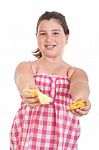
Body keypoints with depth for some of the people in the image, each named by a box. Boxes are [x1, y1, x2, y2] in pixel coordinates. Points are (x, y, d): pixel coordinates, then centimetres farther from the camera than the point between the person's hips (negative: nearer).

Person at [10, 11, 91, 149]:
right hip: (27, 138, 0)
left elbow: (79, 85, -14)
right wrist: (26, 92, -40)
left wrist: (80, 98, -38)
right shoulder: (26, 67, 7)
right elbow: (24, 80, -16)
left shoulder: (76, 73, 9)